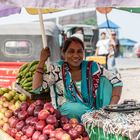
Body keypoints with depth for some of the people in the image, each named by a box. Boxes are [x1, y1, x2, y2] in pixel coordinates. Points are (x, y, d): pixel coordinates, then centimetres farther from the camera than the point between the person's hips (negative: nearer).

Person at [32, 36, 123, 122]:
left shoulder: (92, 67, -2)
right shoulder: (57, 69, -3)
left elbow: (117, 82, -6)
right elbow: (36, 88, -11)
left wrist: (112, 106, -22)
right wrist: (42, 61, -11)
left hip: (94, 108, 2)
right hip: (72, 112, -2)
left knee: (105, 79, -13)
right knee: (72, 108, -37)